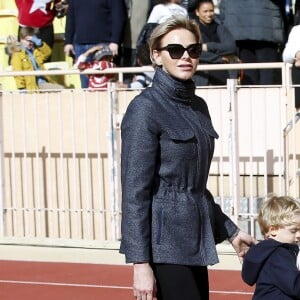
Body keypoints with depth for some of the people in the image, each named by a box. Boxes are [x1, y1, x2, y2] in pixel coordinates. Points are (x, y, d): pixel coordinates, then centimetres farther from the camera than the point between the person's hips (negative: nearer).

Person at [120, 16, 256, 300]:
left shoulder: (198, 106, 12)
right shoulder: (145, 109, -11)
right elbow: (135, 192, -15)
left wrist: (230, 230, 23)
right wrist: (141, 263, -19)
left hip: (195, 238, 8)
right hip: (165, 239, -8)